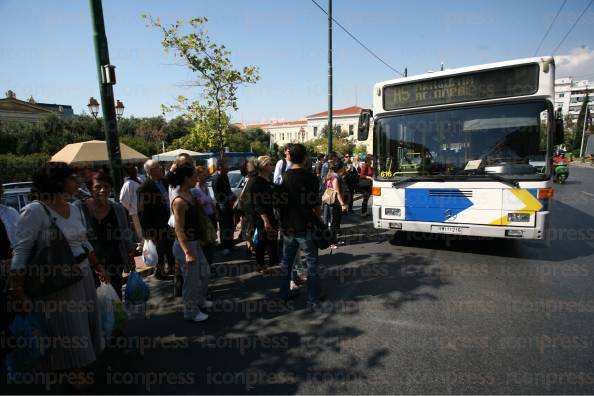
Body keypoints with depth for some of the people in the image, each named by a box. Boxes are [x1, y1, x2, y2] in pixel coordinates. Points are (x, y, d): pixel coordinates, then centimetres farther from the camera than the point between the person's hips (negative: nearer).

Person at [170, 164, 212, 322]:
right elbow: (179, 230, -24)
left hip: (195, 242, 9)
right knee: (192, 278, 7)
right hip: (185, 245, -9)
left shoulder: (189, 194, 3)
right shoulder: (179, 201, -23)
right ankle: (191, 312, 27)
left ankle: (200, 300, 45)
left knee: (204, 272, 23)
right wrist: (187, 252, -26)